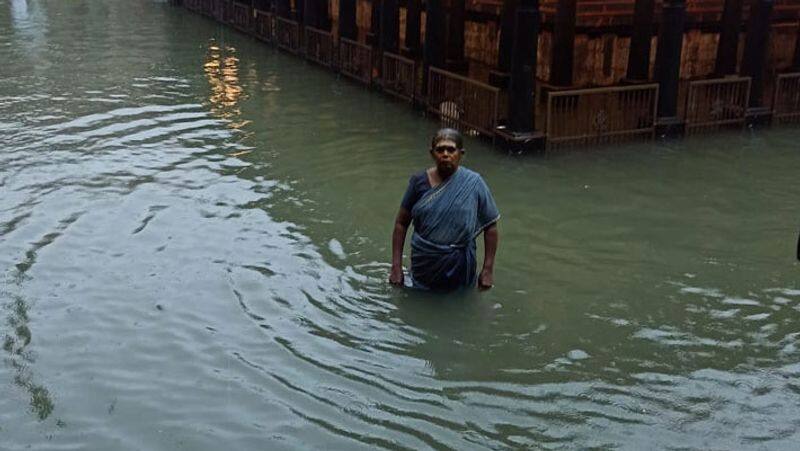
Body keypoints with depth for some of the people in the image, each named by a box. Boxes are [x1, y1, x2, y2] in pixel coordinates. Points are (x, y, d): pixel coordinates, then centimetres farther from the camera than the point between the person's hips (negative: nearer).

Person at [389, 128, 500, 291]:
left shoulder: (473, 183, -9)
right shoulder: (419, 182, -5)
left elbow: (490, 226, -4)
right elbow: (401, 223, 1)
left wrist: (488, 269, -5)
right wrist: (396, 266, -2)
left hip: (460, 268, -1)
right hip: (424, 266, 1)